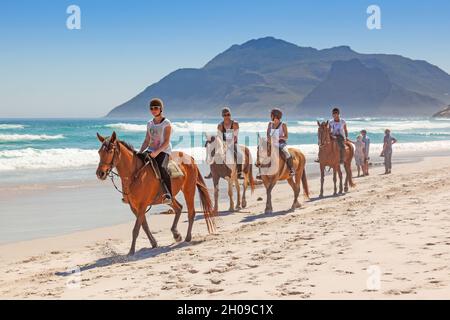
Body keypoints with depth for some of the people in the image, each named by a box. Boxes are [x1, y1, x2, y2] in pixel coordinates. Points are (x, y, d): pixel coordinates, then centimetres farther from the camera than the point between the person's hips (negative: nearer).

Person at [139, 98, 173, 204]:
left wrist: (157, 152, -25)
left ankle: (169, 194, -31)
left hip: (164, 151, -7)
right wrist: (139, 153, 2)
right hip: (151, 150, 7)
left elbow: (166, 142, -12)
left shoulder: (167, 123, -5)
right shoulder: (150, 124, 14)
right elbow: (146, 141, 16)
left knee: (161, 168, -34)